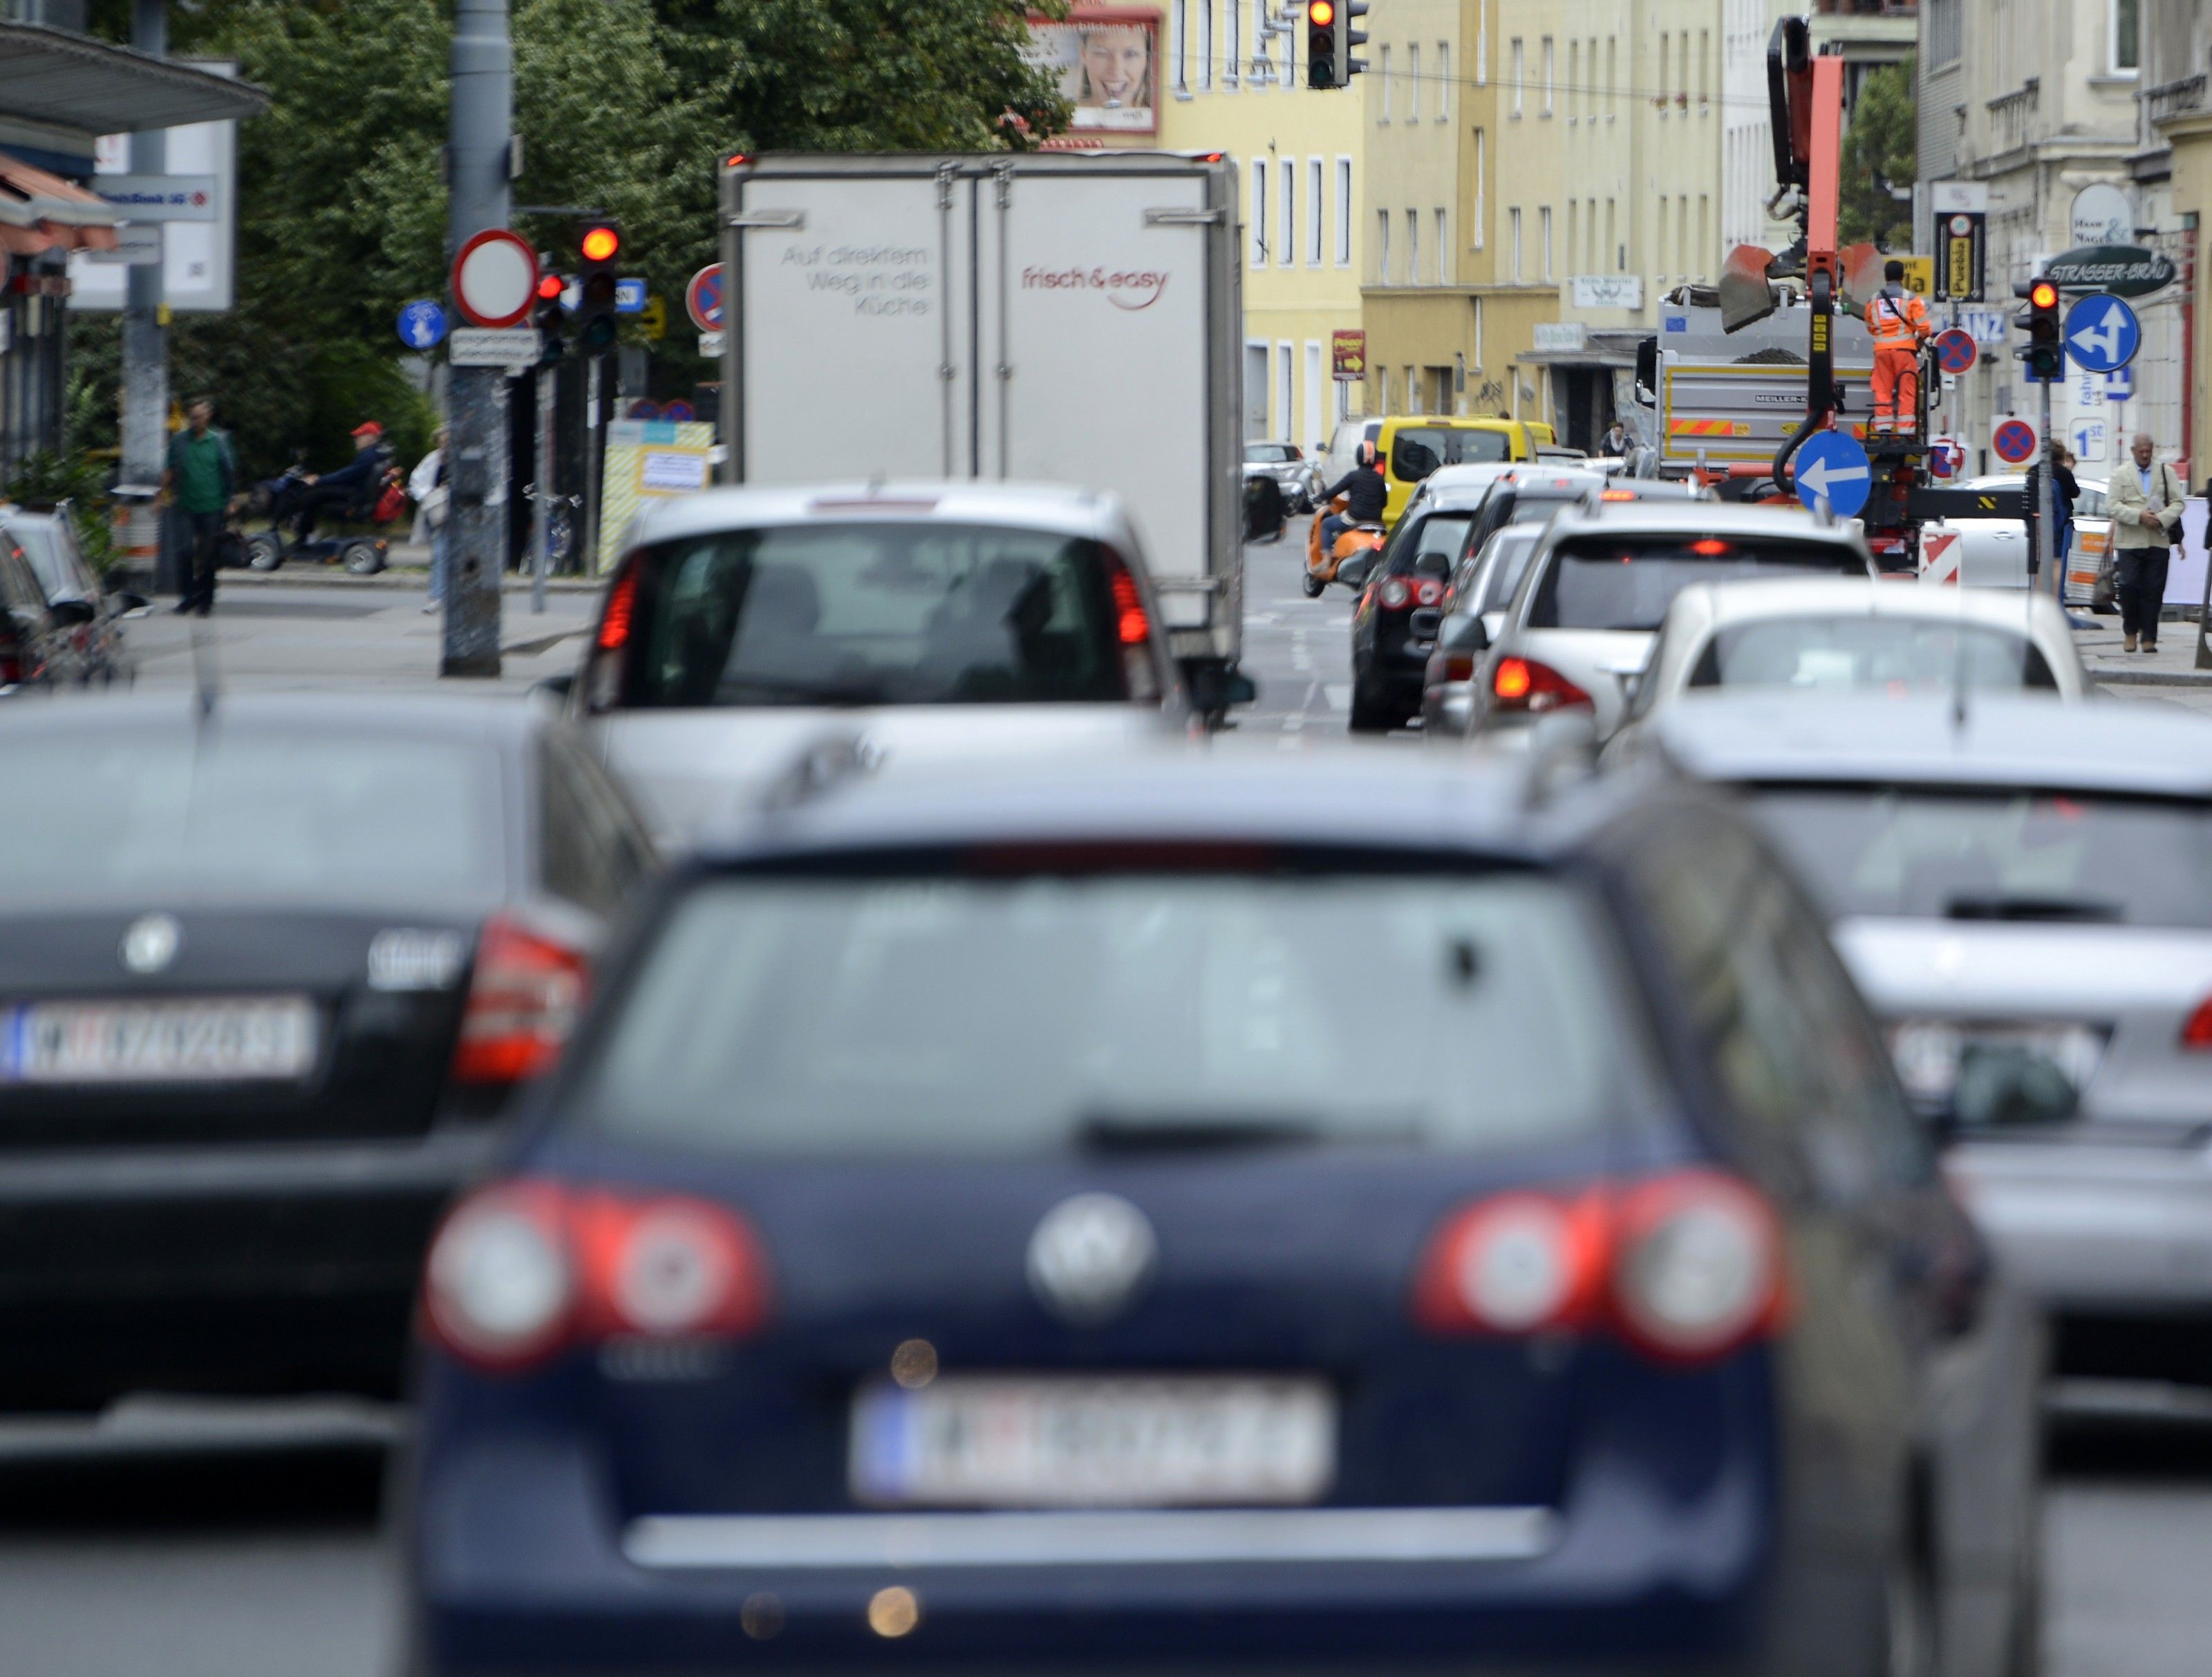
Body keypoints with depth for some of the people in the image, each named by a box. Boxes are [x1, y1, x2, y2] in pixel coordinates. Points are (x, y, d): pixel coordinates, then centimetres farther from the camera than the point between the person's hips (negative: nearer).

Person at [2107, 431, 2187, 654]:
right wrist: (2140, 516, -14)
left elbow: (2177, 502, 7)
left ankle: (2149, 638, 4)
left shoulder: (2166, 472, 12)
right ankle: (2130, 632, 10)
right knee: (2129, 586, -8)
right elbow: (2115, 506, -1)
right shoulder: (2121, 475, 9)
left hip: (2158, 541, 1)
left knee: (2154, 590, -1)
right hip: (2129, 541, -1)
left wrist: (2162, 519, -11)